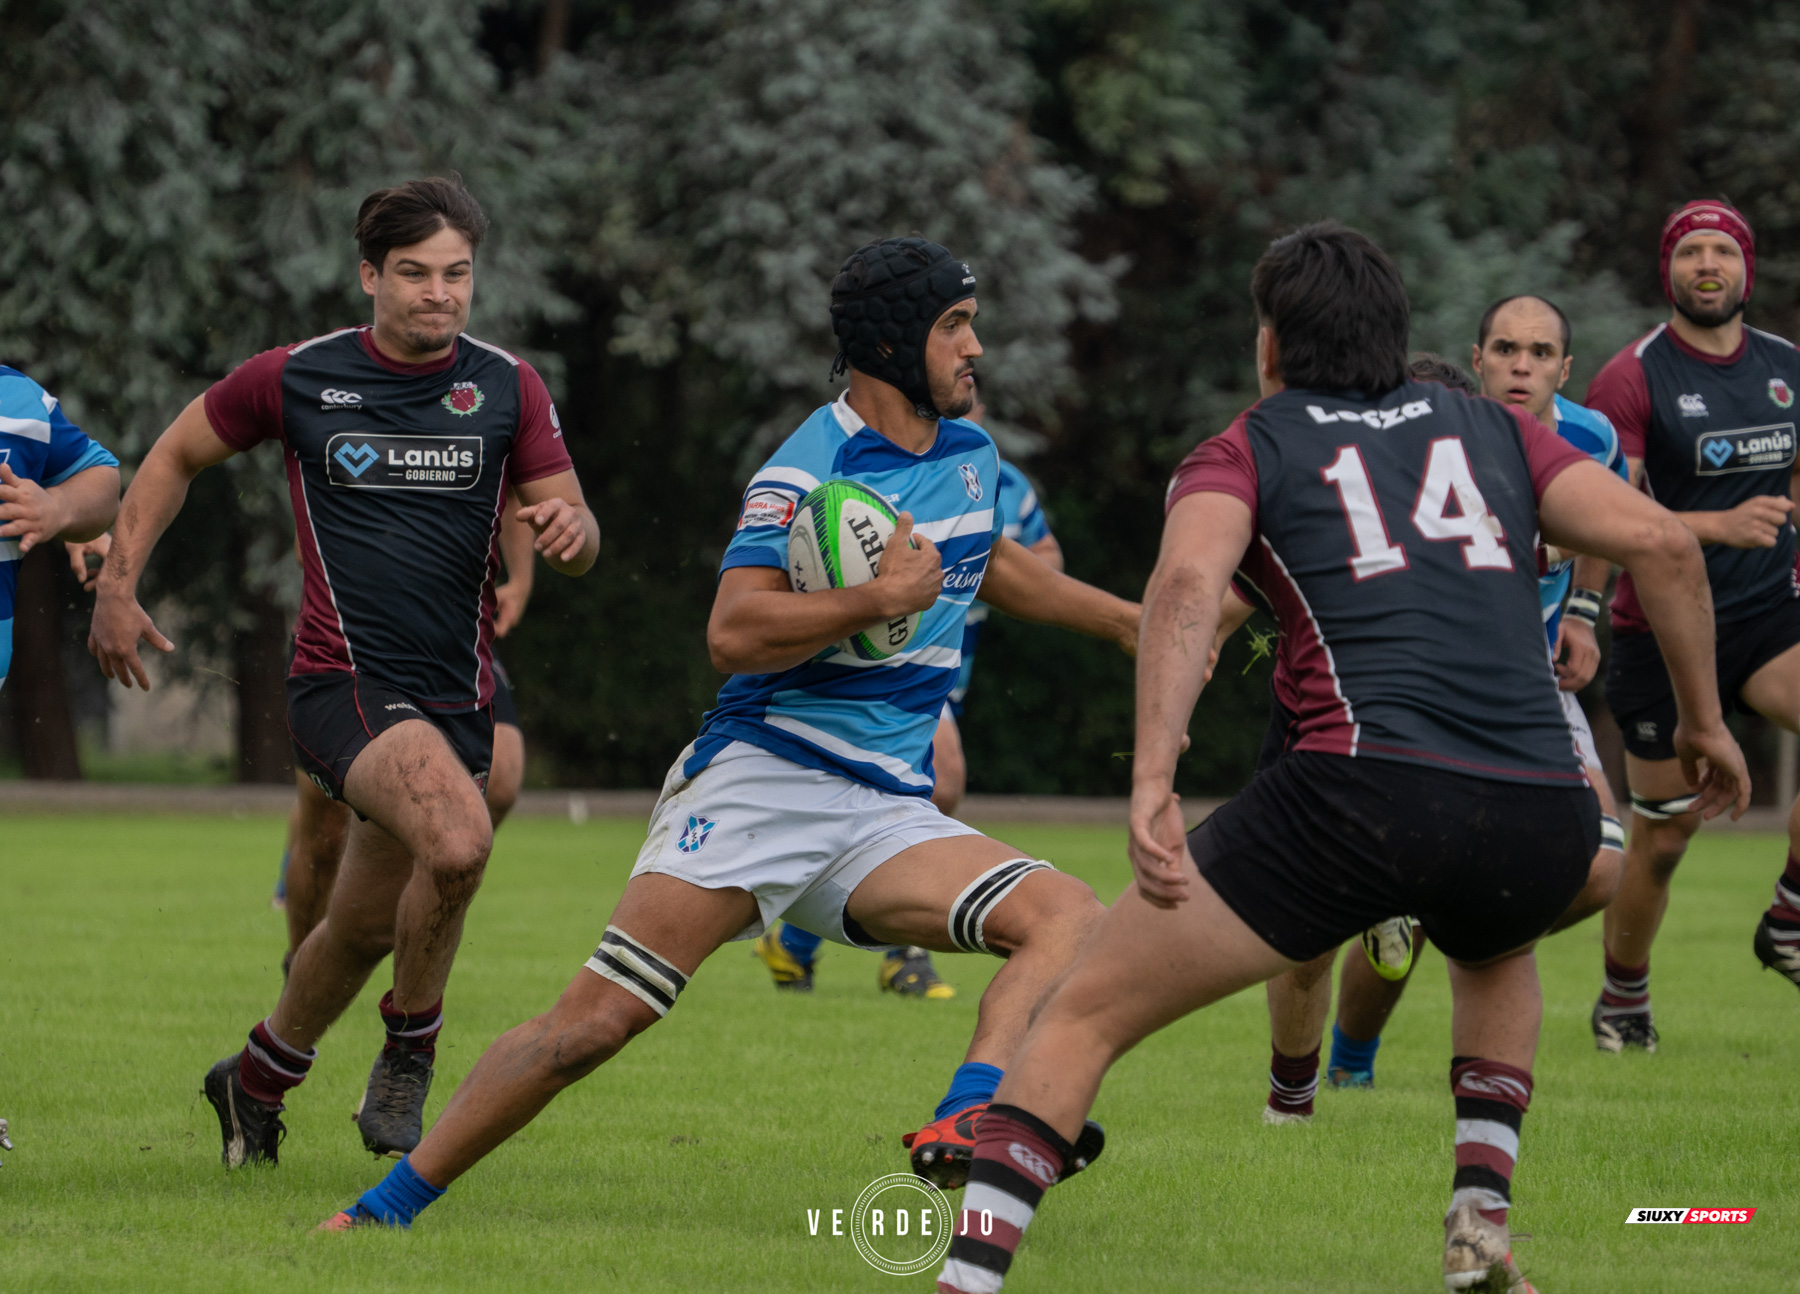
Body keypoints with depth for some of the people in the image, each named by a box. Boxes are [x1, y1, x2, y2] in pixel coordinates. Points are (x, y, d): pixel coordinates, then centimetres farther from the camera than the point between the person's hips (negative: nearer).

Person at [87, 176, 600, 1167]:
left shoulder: (508, 388, 3)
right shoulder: (295, 378, -3)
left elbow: (573, 548, 3)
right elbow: (177, 454, 13)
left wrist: (569, 527, -21)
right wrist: (117, 583, 9)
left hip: (457, 697, 4)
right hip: (343, 681, -4)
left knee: (365, 927, 13)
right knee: (458, 838, -31)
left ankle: (256, 1081, 40)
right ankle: (410, 1047, -8)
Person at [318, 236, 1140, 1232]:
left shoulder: (971, 455, 15)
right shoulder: (806, 471, -9)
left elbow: (991, 565, 39)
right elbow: (733, 633, -22)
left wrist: (1127, 621, 45)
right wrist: (879, 600, -25)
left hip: (885, 814, 6)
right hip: (760, 774, -6)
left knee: (1072, 918, -18)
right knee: (600, 1016, -15)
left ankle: (965, 1129, -38)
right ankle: (390, 1204, -5)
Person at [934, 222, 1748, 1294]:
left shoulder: (1246, 451, 15)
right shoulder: (1494, 430, 24)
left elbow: (1187, 583, -7)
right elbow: (1661, 541, 11)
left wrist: (1152, 783, -17)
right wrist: (1703, 720, 23)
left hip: (1367, 791, -4)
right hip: (1546, 820, 4)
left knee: (1083, 1016, 8)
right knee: (1498, 950, 41)